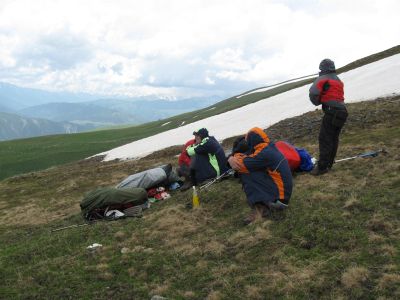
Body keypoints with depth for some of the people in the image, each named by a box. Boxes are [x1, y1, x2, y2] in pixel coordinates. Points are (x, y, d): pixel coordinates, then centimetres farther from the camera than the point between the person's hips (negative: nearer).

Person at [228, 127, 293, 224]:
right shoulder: (269, 148, 6)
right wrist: (236, 156, -2)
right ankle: (263, 204, -4)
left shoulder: (264, 154, -20)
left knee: (246, 174, -12)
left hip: (279, 197, -9)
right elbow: (250, 156, 15)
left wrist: (232, 159, 4)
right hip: (284, 192, 9)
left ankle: (259, 207, -16)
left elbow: (239, 165, -16)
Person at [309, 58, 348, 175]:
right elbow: (338, 95, 19)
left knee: (325, 139, -8)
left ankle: (322, 167, -10)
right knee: (334, 138, 14)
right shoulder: (338, 80, 24)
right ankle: (329, 163, 19)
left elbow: (313, 92, -16)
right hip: (342, 111, 9)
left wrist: (317, 102, 3)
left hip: (331, 112, -8)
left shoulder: (323, 79, -3)